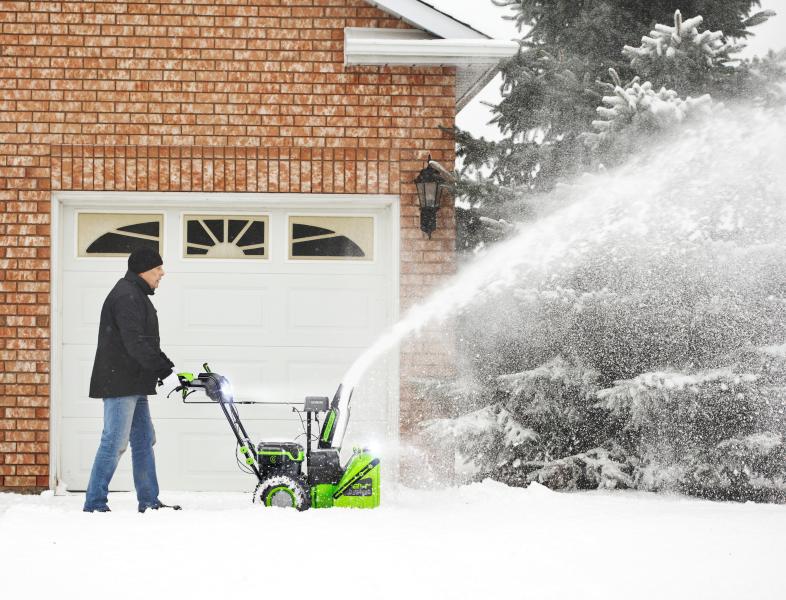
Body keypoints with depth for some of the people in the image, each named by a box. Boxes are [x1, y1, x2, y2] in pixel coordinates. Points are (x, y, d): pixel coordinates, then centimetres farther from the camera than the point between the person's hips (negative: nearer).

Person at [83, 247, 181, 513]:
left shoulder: (137, 296, 20)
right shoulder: (127, 296, -15)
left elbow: (145, 341, 22)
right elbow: (135, 342, -23)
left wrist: (163, 364, 8)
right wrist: (161, 366, -18)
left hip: (134, 385, 11)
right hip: (119, 383, -11)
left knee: (144, 440, 13)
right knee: (115, 442, -10)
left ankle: (149, 501, 18)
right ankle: (94, 504, -6)